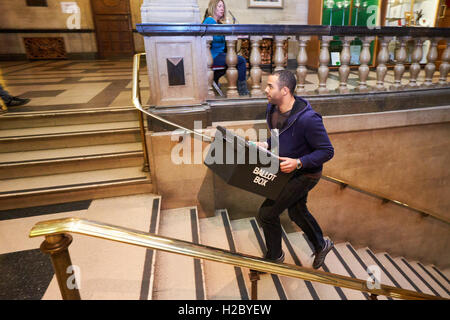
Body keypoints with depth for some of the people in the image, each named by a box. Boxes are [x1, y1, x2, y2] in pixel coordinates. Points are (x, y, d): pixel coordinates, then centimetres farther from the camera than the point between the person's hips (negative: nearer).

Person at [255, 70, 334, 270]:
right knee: (296, 212, 25)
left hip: (304, 174, -9)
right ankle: (321, 245, 51)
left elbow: (327, 151, -23)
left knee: (266, 214, -5)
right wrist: (267, 144, -6)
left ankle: (274, 256, 23)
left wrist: (298, 162, -33)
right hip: (287, 171, 9)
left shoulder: (307, 118, -30)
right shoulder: (272, 109, -4)